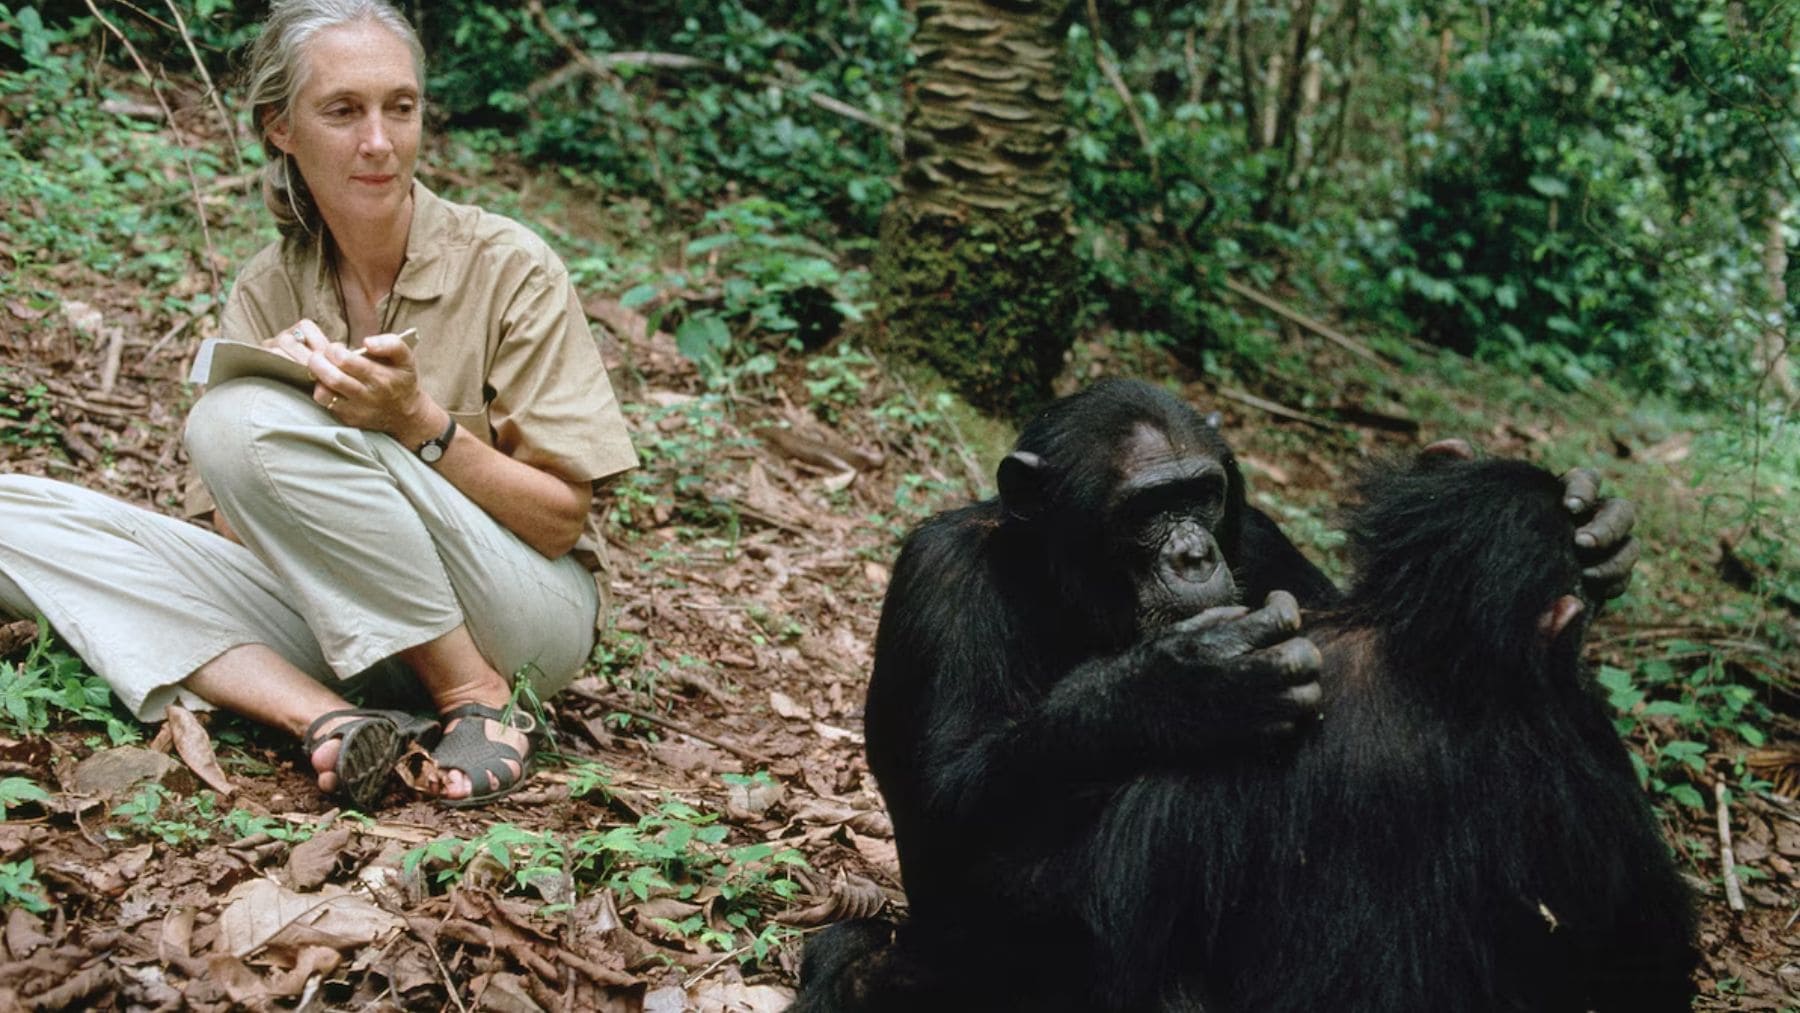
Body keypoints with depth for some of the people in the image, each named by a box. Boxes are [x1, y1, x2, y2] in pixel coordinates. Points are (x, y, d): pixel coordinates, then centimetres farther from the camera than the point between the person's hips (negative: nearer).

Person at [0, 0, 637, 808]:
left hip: (522, 614, -5)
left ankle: (480, 703, -17)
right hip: (338, 622, 5)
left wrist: (421, 423, -24)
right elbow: (239, 535, 1)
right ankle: (328, 719, -24)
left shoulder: (507, 268, -8)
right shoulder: (265, 294, 5)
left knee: (241, 419, -27)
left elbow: (562, 520, -7)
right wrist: (282, 378, -18)